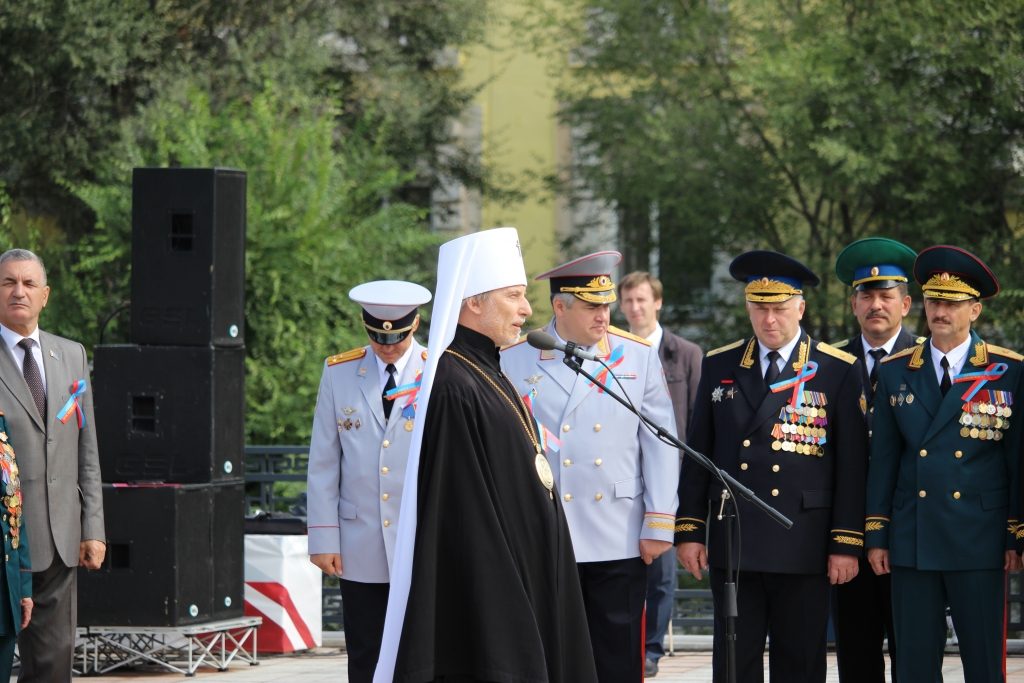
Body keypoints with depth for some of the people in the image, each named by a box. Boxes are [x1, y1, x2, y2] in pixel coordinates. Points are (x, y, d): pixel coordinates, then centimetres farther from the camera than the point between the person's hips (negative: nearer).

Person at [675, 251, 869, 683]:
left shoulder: (839, 371, 1)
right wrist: (689, 530, 5)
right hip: (732, 545, 2)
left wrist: (846, 544, -5)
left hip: (803, 547, -2)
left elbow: (852, 466, -1)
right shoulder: (719, 367, 9)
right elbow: (697, 455, 11)